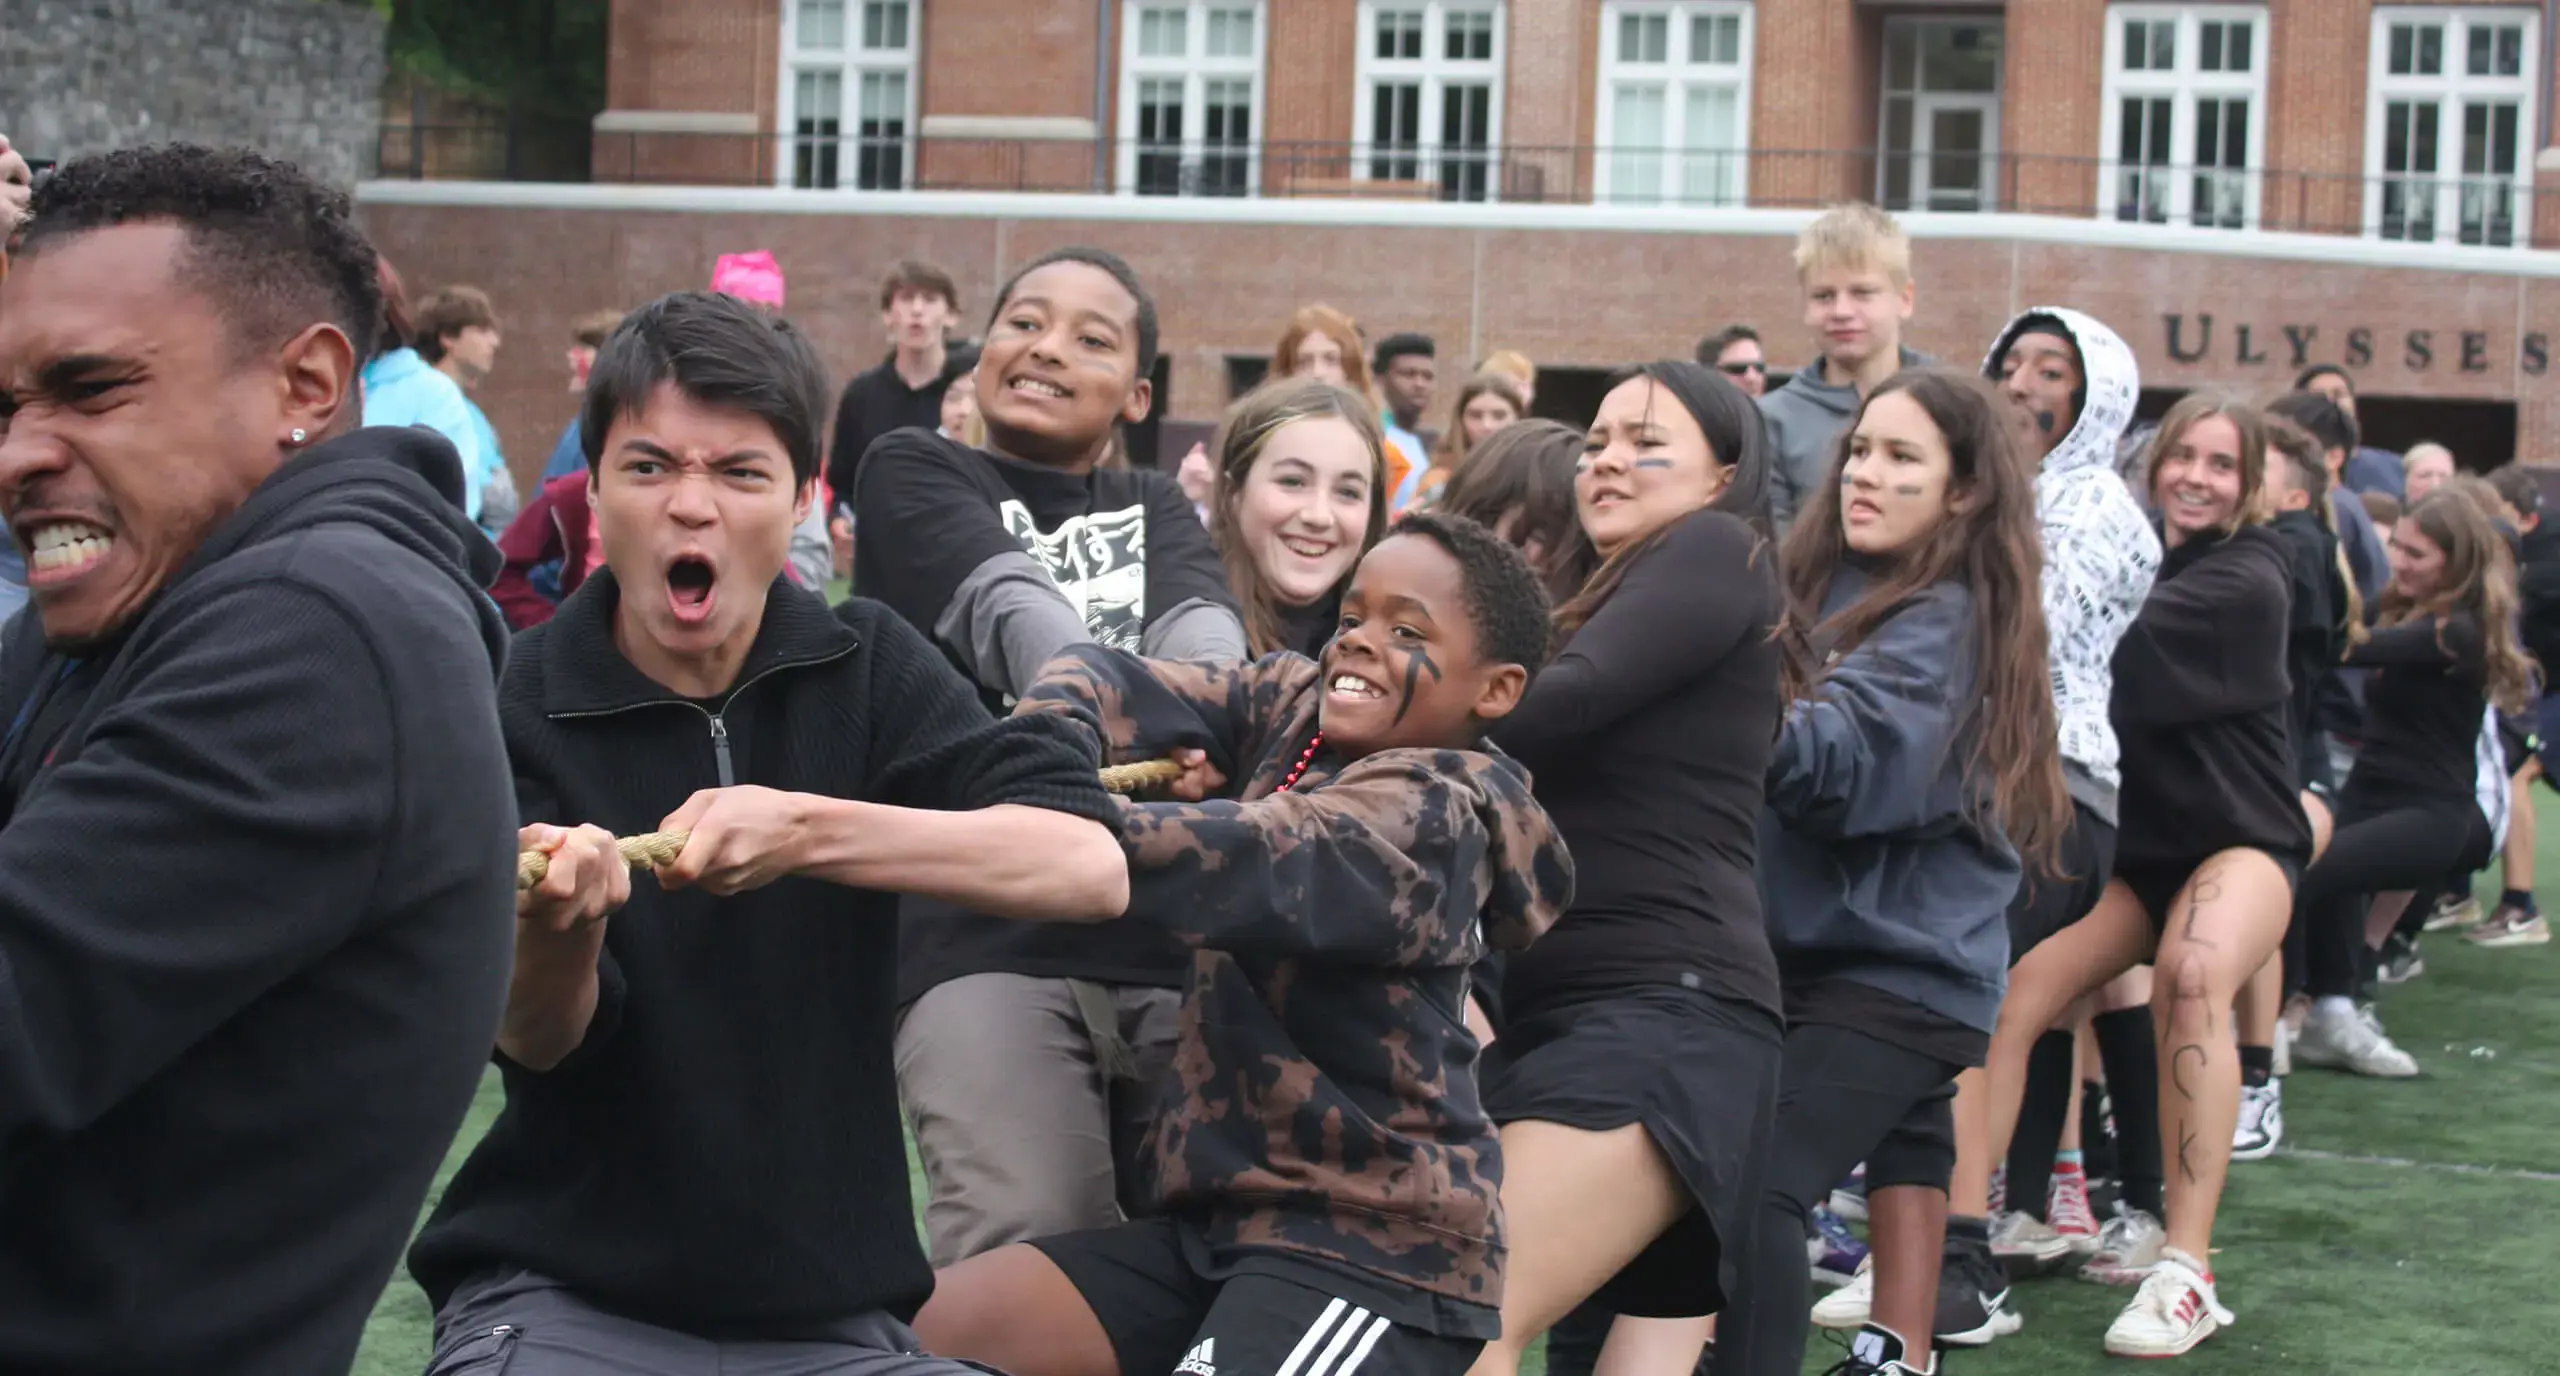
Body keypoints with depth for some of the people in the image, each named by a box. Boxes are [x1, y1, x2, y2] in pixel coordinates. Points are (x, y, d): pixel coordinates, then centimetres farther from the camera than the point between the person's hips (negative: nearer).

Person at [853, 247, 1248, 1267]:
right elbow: (1016, 614, -8)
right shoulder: (913, 475, 13)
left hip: (1177, 932, 4)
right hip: (985, 929, -3)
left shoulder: (1158, 512, 24)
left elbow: (1203, 635, 0)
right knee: (1026, 1250, -22)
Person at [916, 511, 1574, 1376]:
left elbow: (1236, 862, -31)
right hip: (1222, 1216, 8)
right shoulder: (1291, 704, 8)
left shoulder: (1426, 816, -14)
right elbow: (1099, 683, -4)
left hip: (1375, 1250, -7)